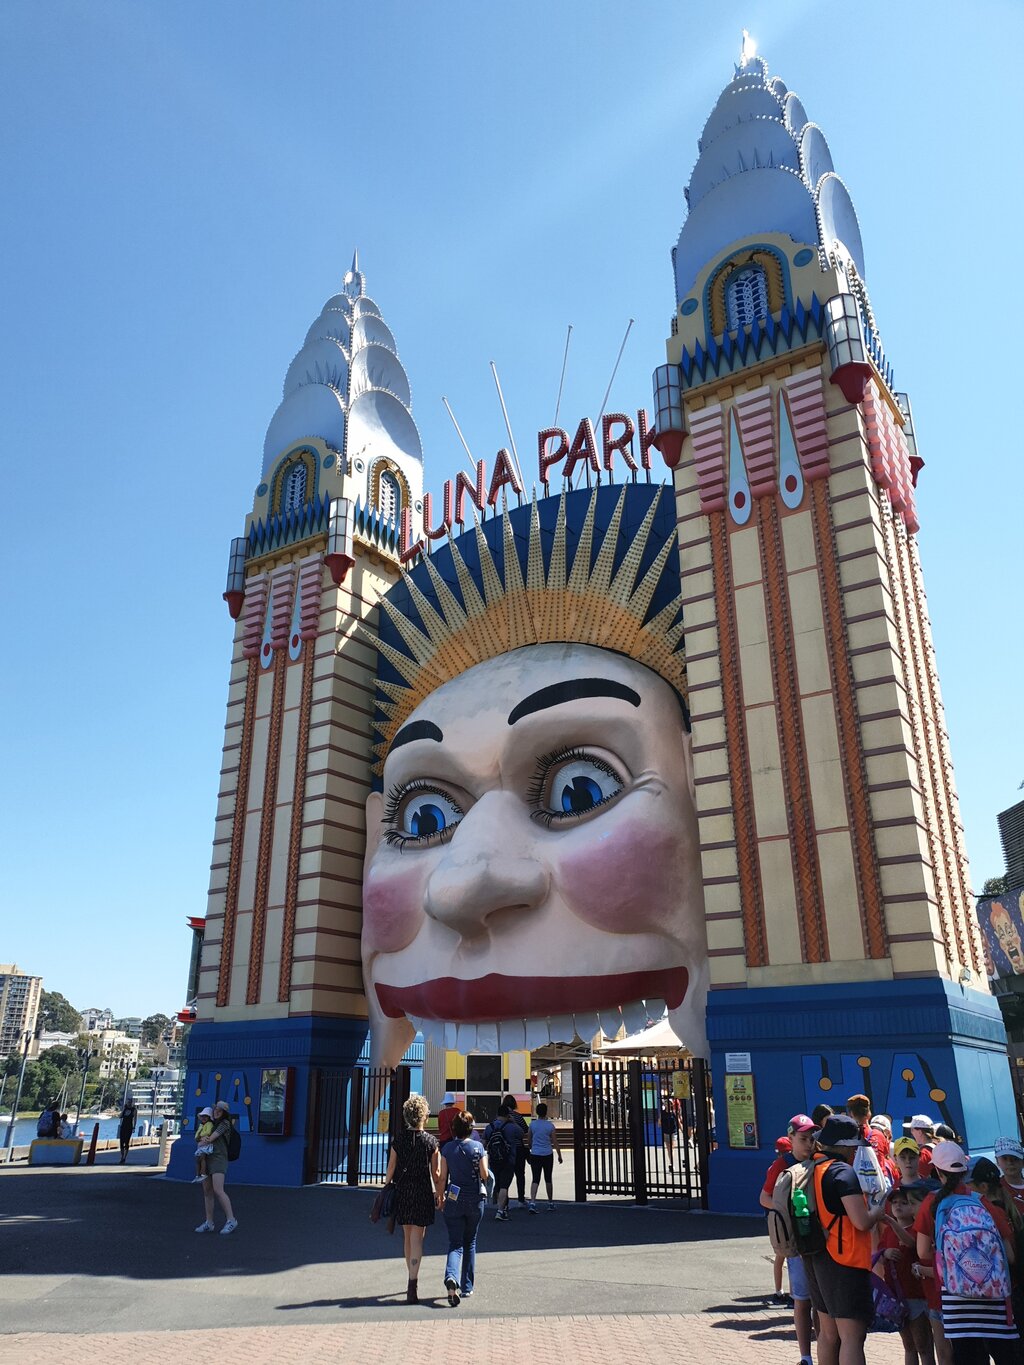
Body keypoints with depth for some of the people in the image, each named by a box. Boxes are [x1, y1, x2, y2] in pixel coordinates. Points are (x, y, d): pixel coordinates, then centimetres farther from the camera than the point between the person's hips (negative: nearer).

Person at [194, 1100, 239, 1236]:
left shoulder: (224, 1123, -2)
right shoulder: (211, 1124, 22)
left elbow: (211, 1138, -9)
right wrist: (204, 1140, 0)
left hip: (218, 1158, -8)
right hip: (206, 1158, 8)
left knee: (218, 1190, -18)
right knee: (207, 1191, 5)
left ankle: (231, 1220, -14)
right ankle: (209, 1223, 12)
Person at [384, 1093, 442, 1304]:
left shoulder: (398, 1139, -2)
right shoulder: (431, 1141, -8)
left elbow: (390, 1169, 0)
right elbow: (436, 1173, -4)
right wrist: (439, 1195, 7)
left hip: (402, 1192, 3)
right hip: (423, 1193, -3)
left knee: (407, 1237, 18)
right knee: (417, 1239, 0)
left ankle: (412, 1280, 31)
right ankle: (413, 1284, -12)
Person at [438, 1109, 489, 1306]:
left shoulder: (447, 1148, -4)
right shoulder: (478, 1147, -6)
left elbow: (443, 1177, -2)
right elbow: (484, 1175, -7)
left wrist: (441, 1198, 8)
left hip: (454, 1199, 0)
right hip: (475, 1199, 0)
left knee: (455, 1244, 1)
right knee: (470, 1243, 16)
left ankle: (451, 1278, -25)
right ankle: (467, 1287, 20)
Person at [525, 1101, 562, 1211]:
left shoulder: (532, 1125, -1)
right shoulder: (550, 1125, -5)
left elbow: (528, 1141, 6)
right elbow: (554, 1142, -2)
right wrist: (559, 1155, 8)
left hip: (535, 1154, 0)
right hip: (548, 1155, 0)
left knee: (535, 1179, -1)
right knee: (548, 1179, 14)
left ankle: (532, 1202, -18)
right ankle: (550, 1203, 24)